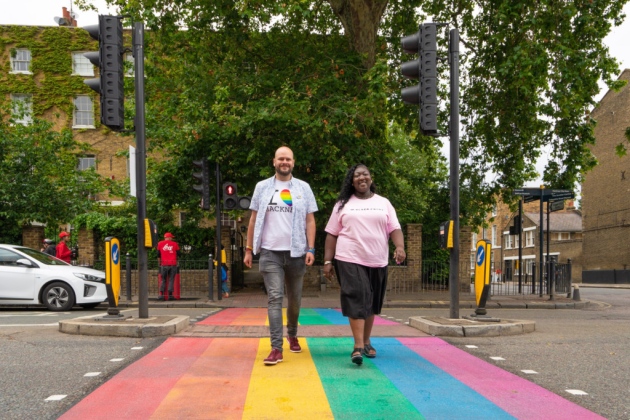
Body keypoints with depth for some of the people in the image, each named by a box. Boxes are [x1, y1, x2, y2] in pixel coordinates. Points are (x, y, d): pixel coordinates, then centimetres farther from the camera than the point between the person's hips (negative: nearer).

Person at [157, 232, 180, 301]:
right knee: (171, 280, 3)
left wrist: (159, 263, 20)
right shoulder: (175, 244, 5)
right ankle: (170, 295, -1)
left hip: (164, 264, 1)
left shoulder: (160, 243, 8)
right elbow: (178, 254, 6)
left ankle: (161, 295, -3)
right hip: (173, 264, -1)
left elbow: (158, 255, 11)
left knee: (163, 280, 7)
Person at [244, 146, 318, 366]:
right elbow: (254, 220, 7)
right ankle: (276, 348, -6)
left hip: (296, 252, 1)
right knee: (274, 298, -7)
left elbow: (310, 221, 3)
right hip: (270, 252, -1)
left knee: (295, 298, 14)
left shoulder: (303, 188, 5)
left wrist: (310, 249, -6)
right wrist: (249, 249, 3)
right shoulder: (262, 187, 5)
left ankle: (292, 335, 37)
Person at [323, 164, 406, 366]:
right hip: (350, 260, -3)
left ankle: (366, 342, 25)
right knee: (357, 300, -13)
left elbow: (394, 228, 3)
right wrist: (328, 261, -2)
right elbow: (332, 234, 5)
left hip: (377, 262, 3)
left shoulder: (384, 203, 11)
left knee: (371, 303, 11)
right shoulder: (343, 204, 7)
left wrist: (400, 247, -17)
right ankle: (358, 346, -13)